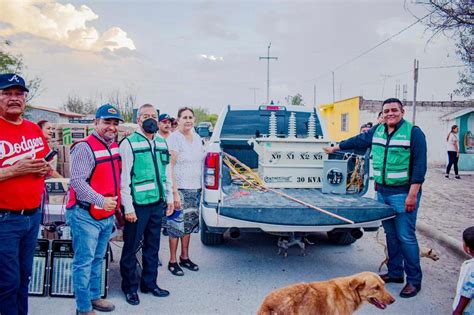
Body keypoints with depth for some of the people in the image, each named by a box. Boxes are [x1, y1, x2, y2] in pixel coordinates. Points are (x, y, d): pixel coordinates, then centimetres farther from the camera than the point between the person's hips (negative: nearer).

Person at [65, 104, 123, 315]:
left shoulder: (115, 146, 10)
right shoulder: (84, 147, -16)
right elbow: (77, 181, -22)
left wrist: (117, 204, 17)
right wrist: (100, 201, -29)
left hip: (108, 215, 8)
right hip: (86, 216, -8)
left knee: (97, 260, 19)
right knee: (84, 262, 0)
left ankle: (94, 297, 32)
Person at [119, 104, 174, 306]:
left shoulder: (162, 143, 12)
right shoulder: (129, 143, -8)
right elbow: (124, 178, -11)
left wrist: (169, 198, 15)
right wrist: (128, 207, -14)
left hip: (158, 204, 6)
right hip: (138, 205, -6)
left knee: (152, 247, 16)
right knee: (131, 248, 6)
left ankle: (149, 283, 30)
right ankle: (130, 287, 21)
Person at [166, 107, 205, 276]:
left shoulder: (197, 138, 9)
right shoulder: (174, 138, -12)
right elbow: (170, 167, -15)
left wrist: (201, 186, 12)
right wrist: (174, 192, -20)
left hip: (195, 188, 7)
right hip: (180, 188, -7)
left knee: (189, 224, 14)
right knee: (176, 225, -1)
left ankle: (185, 257, 27)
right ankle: (172, 261, 12)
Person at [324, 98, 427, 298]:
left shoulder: (413, 133, -10)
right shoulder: (377, 131, 9)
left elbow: (419, 165, -14)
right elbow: (359, 140, 25)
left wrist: (412, 195, -19)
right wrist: (336, 147, 33)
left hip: (403, 193, -6)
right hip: (382, 192, 6)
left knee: (406, 236, -4)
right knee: (390, 234, 14)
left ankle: (414, 280, 8)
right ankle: (395, 272, 28)